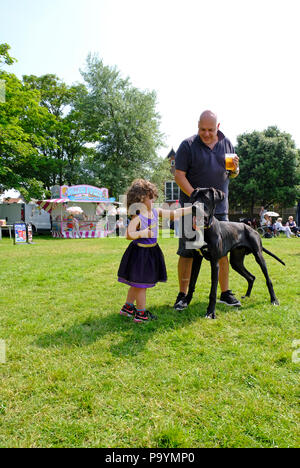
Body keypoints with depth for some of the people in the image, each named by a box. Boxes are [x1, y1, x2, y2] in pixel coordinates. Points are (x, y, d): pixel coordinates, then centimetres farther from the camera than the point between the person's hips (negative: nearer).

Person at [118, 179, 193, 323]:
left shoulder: (156, 212, 3)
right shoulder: (137, 217, -19)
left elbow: (174, 214, 7)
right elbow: (129, 234, -25)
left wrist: (191, 209, 6)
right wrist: (144, 233, -28)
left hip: (151, 251, 8)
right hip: (140, 252, -8)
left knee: (137, 283, 19)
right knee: (141, 283, 3)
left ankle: (128, 307, 34)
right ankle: (141, 314, 16)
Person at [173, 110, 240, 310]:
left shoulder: (227, 143, 11)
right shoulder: (188, 145, -3)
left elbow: (232, 175, 19)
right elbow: (179, 175, -8)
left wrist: (235, 169, -5)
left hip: (219, 208, 4)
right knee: (187, 252, -1)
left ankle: (225, 293, 22)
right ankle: (183, 295, 11)